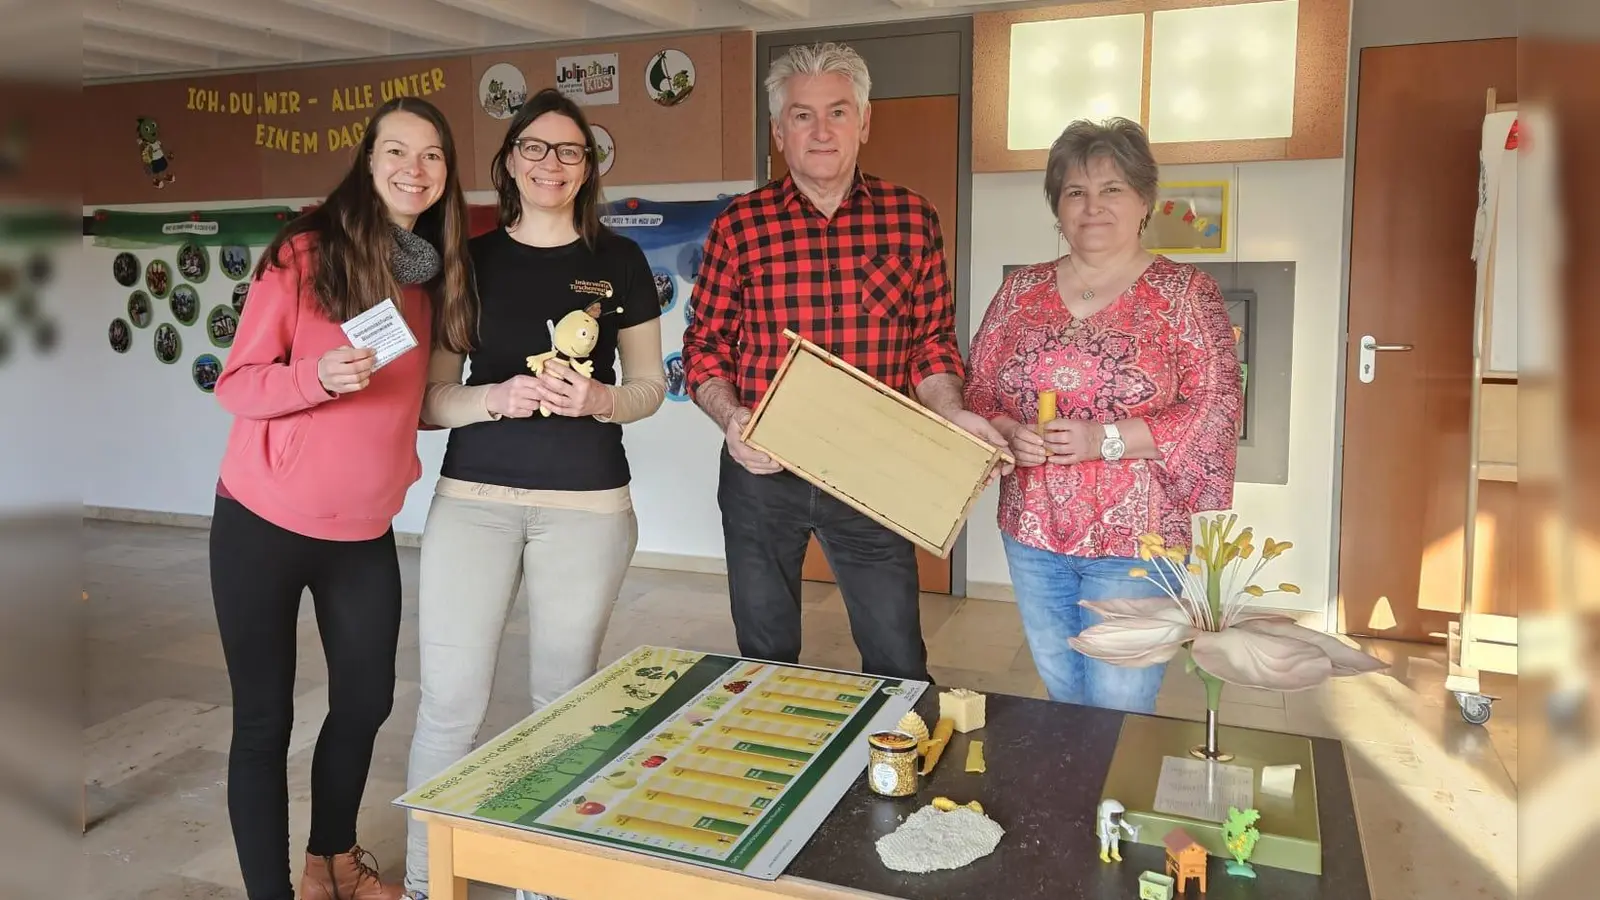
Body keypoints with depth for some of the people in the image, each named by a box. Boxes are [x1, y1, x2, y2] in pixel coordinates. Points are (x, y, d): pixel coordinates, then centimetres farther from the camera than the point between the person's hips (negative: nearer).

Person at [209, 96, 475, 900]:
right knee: (264, 719, 4)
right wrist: (319, 376, -28)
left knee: (367, 701, 15)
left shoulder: (432, 273, 5)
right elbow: (236, 384, -11)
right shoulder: (305, 252, -11)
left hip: (367, 530, 6)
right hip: (264, 523, -5)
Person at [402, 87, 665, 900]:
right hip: (471, 500, 1)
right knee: (449, 703, 0)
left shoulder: (619, 260, 5)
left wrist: (600, 398, -13)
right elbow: (430, 397, 6)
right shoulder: (470, 260, 5)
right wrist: (496, 396, -15)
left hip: (588, 506, 0)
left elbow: (650, 387, 9)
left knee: (563, 701, 10)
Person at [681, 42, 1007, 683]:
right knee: (765, 660, 17)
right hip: (761, 470, 1)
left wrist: (951, 414, -14)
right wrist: (729, 415, -17)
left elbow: (931, 342, 4)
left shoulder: (912, 220, 1)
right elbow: (705, 346, 1)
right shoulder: (739, 225, -1)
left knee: (898, 664, 8)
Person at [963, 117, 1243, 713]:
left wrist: (1107, 439, -21)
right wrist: (1009, 434, -12)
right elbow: (978, 391, 9)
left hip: (1138, 540, -4)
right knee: (1061, 698, 18)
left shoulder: (1184, 293, -4)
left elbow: (1215, 409, -11)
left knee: (1119, 713, 2)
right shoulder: (1021, 290, 7)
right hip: (1032, 533, 4)